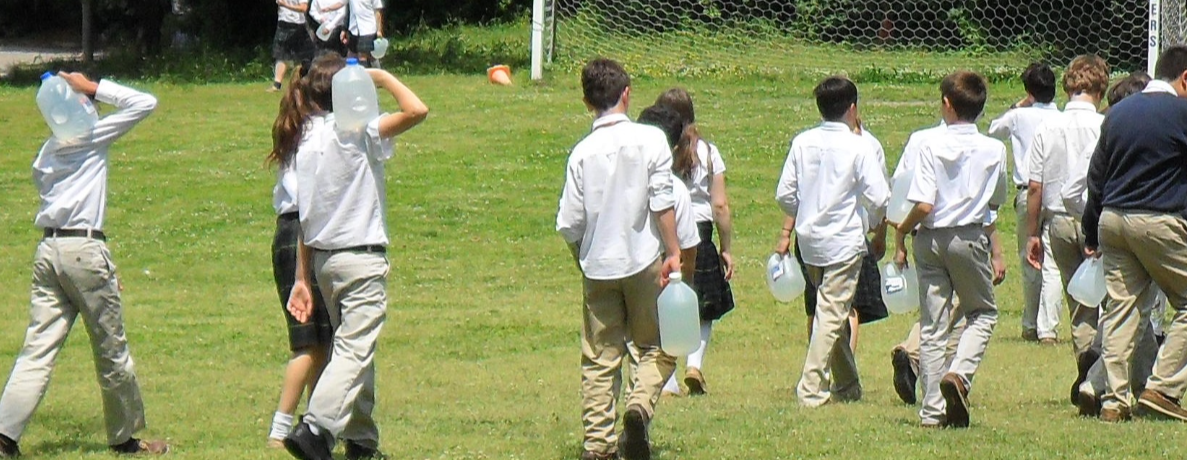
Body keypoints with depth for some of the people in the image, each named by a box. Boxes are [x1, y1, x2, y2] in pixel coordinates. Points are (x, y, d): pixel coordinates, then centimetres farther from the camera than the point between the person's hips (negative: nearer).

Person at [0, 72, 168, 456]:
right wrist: (94, 89, 2)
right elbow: (145, 104, -4)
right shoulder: (92, 137, -3)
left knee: (38, 348, 0)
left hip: (47, 249, 6)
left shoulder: (46, 153, 19)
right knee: (111, 349, 7)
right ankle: (125, 437, 18)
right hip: (84, 248, -6)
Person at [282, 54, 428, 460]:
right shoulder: (355, 133, -12)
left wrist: (303, 279, 12)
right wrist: (383, 77, -6)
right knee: (354, 351, -11)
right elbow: (416, 111, -24)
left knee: (354, 348, 18)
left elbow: (305, 217, 9)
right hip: (362, 258, -7)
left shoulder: (307, 141, 7)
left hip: (322, 258, 7)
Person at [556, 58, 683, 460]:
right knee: (657, 346, 10)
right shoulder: (650, 139, -5)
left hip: (597, 265, 2)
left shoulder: (583, 152, 1)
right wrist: (673, 254, -6)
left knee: (600, 358, 7)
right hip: (643, 260, -2)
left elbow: (569, 223, 2)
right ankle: (640, 404, -16)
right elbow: (662, 202, -10)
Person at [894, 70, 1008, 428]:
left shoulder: (931, 147, -9)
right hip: (971, 237, 0)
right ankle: (959, 373, -8)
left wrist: (901, 232, 1)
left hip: (931, 238, 0)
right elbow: (996, 202, 11)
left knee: (932, 326, 7)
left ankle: (933, 411, 6)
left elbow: (924, 205, -14)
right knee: (982, 312, 18)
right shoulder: (994, 150, -2)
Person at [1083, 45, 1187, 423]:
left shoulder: (1118, 112, 14)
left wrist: (1091, 235, 21)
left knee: (1120, 309, 7)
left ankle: (1114, 400, 3)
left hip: (1112, 220, 7)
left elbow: (1096, 177, 17)